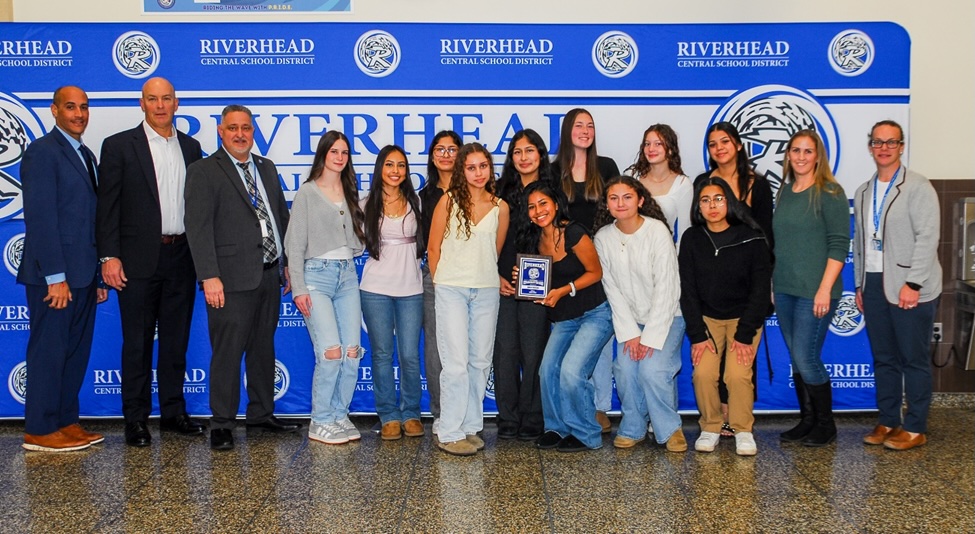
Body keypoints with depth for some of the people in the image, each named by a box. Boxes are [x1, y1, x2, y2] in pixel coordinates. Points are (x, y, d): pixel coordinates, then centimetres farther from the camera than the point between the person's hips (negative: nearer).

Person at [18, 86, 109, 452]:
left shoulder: (86, 155, 17)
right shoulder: (42, 152, -8)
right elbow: (40, 218, -15)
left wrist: (98, 275, 14)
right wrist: (55, 277, -18)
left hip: (82, 275, 8)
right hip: (55, 275, -8)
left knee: (76, 352, 11)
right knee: (49, 352, -1)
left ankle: (66, 422, 20)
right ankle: (39, 431, 8)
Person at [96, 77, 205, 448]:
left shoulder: (190, 147, 12)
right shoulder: (119, 146, 1)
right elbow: (107, 206, -3)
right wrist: (109, 256, -11)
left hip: (181, 257, 4)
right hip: (139, 259, -4)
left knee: (176, 339, 10)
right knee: (137, 342, 2)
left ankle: (173, 412, 21)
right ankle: (135, 419, 12)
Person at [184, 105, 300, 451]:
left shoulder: (266, 168, 16)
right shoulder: (204, 172, -4)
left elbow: (282, 217, 19)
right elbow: (197, 227, -11)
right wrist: (209, 276, -19)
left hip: (269, 274, 6)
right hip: (232, 279, -6)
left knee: (263, 349, 14)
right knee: (228, 353, -3)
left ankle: (261, 415, 26)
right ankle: (222, 425, 8)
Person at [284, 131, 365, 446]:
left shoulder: (351, 193, 16)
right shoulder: (307, 192, 1)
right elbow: (295, 244, -3)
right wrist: (298, 288, -9)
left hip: (347, 275, 5)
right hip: (317, 274, -5)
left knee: (352, 352, -1)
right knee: (331, 352, -14)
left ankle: (339, 416, 13)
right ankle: (321, 423, 0)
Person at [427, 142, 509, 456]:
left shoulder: (500, 207, 6)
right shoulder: (449, 201, -1)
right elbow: (433, 247, 4)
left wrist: (486, 275, 13)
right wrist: (442, 283, 9)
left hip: (487, 291, 3)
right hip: (452, 290, -3)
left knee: (480, 362, 8)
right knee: (456, 363, -6)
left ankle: (471, 427, 19)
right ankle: (450, 434, 1)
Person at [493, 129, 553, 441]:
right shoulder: (502, 192, 10)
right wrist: (496, 276, -2)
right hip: (503, 285, 2)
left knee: (533, 353, 0)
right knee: (504, 352, 2)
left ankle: (531, 421, 10)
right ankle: (508, 420, 11)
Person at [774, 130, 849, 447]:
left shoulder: (829, 193, -7)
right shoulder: (784, 192, 12)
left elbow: (839, 244, -11)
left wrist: (825, 288, -18)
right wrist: (772, 283, 14)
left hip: (815, 291, -6)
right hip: (784, 289, 6)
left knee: (806, 359, -5)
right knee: (796, 359, 11)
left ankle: (825, 425, 12)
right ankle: (807, 420, 23)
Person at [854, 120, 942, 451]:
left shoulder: (918, 187, -5)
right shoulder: (863, 192, 15)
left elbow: (928, 237, -12)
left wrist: (912, 283, -17)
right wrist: (860, 284, 14)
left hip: (910, 288, -6)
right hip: (874, 285, 6)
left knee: (914, 359, 1)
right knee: (883, 358, 11)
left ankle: (915, 428, 10)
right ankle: (887, 421, 21)